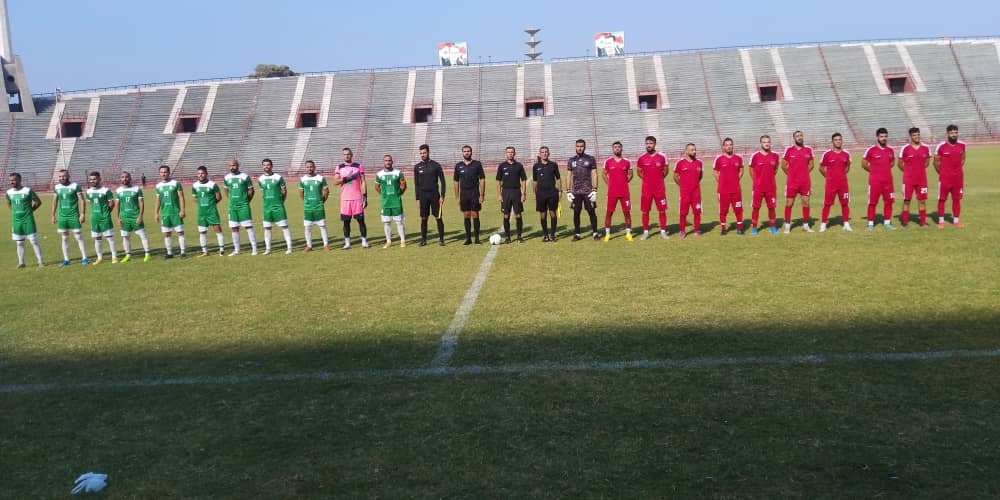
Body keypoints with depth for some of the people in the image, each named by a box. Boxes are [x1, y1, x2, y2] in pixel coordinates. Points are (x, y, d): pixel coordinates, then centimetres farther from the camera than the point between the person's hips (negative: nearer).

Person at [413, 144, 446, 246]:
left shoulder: (436, 165, 1)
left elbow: (442, 181, 1)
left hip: (434, 194, -2)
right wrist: (417, 198, 4)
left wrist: (442, 196, -6)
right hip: (423, 195, 2)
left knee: (438, 217, -2)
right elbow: (416, 184, 10)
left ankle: (441, 239, 5)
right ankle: (423, 239, 12)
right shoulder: (417, 167, 7)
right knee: (423, 218, 4)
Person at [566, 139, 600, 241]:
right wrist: (568, 191, 4)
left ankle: (595, 233, 8)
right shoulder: (571, 160, 10)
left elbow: (594, 175, 0)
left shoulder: (590, 159, 2)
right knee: (576, 213, 5)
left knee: (592, 212, 0)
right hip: (576, 191, 3)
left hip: (588, 191, -3)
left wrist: (594, 190, -9)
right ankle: (577, 234, 12)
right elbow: (568, 176, 11)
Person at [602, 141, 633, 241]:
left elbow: (630, 175, 14)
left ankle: (628, 233, 10)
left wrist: (624, 183, 4)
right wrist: (609, 184, 4)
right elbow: (604, 174, 12)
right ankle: (607, 234, 8)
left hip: (624, 191, 0)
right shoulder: (608, 162, 3)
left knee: (627, 212, 1)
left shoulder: (627, 162, 4)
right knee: (609, 212, 1)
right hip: (612, 191, 0)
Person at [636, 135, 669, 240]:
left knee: (662, 210, 2)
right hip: (646, 189, 1)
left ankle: (663, 231, 12)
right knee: (645, 211, 2)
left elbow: (666, 170, 12)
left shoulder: (662, 157, -1)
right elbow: (638, 171, 15)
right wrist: (646, 179, 7)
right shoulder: (641, 158, 1)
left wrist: (659, 178, 7)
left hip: (659, 188, 0)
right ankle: (645, 232, 12)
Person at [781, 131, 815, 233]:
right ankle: (787, 225, 7)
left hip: (805, 182, 3)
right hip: (792, 182, -2)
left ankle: (805, 225, 15)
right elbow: (783, 165, 4)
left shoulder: (808, 150, 5)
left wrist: (804, 173, 8)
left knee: (806, 202, 5)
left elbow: (811, 164, 16)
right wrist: (791, 174, 5)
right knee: (789, 203, 0)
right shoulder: (789, 150, -2)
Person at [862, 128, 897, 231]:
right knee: (872, 202, -2)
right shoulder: (871, 150, -7)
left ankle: (887, 222, 15)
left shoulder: (890, 150, 9)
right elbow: (864, 164, -3)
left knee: (888, 202, 6)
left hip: (888, 180, 5)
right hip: (875, 181, -5)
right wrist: (873, 171, 1)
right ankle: (870, 223, 4)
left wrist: (885, 170, 10)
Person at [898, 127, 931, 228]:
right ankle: (905, 222, 8)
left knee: (922, 200, 5)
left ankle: (923, 222, 12)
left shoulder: (925, 148, 4)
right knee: (906, 200, 1)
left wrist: (920, 169, 9)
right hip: (908, 179, -3)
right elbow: (900, 163, 3)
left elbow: (927, 161, 18)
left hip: (922, 178, 3)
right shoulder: (905, 149, -6)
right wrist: (908, 171, 5)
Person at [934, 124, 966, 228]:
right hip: (945, 178, -4)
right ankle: (941, 221, 9)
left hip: (958, 177, 4)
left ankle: (955, 221, 15)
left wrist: (961, 172, 14)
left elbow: (962, 160, 18)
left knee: (957, 199, 8)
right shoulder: (941, 146, -9)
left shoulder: (962, 145, 3)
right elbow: (936, 162, 0)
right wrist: (942, 173, 5)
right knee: (942, 199, 1)